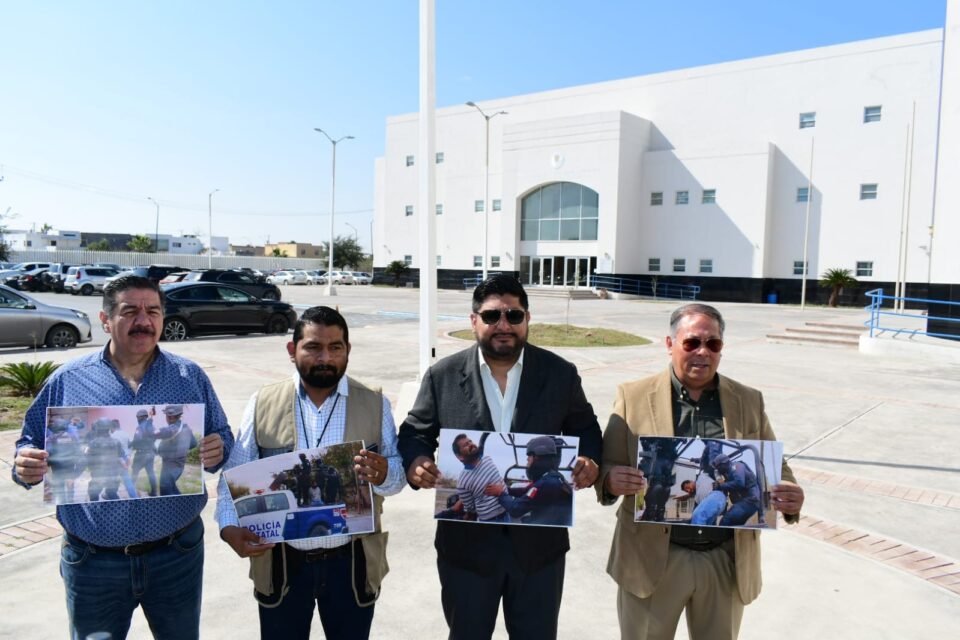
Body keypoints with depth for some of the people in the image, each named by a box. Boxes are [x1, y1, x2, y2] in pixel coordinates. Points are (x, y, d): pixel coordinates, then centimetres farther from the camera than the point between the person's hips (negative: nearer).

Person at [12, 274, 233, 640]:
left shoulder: (190, 377, 0)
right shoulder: (67, 380, -1)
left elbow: (222, 441, 5)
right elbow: (31, 446, 5)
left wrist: (217, 453, -17)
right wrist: (26, 468, -16)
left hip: (177, 555, 1)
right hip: (93, 562, 0)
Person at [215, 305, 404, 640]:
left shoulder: (375, 404, -3)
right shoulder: (262, 404, -3)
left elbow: (398, 475, -2)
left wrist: (383, 474, -24)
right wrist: (230, 526, -16)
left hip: (352, 563, 0)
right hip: (280, 564, 0)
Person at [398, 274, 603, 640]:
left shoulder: (560, 373, -3)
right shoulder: (443, 375, -6)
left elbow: (584, 429, 7)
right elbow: (415, 432, 2)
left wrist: (589, 461, -14)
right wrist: (415, 462, -20)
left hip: (539, 541, 1)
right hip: (466, 542, 0)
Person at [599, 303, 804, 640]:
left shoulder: (749, 401, 3)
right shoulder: (634, 396, -5)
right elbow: (606, 467, -2)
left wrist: (789, 498, -13)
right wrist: (611, 480, -25)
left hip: (727, 562, 2)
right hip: (653, 558, -2)